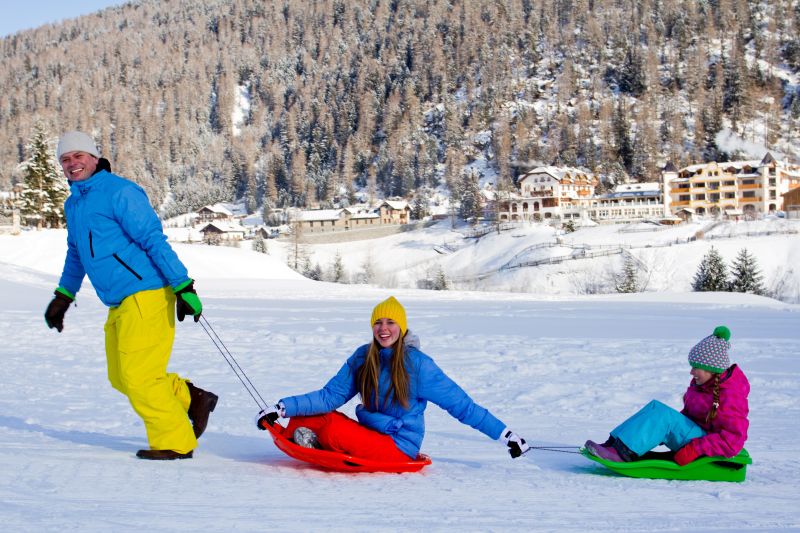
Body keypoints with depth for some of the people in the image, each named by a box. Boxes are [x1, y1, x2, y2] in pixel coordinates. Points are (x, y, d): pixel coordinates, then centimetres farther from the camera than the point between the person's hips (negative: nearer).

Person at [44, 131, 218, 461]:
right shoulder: (73, 204, 17)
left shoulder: (118, 192, -11)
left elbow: (155, 241, -16)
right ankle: (193, 399, 23)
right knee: (121, 378, 12)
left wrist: (183, 287, -20)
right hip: (119, 305, 9)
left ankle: (174, 442, 5)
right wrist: (63, 296, 32)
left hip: (145, 295, -9)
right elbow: (76, 253, 32)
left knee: (137, 376, -8)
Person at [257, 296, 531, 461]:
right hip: (367, 433, 5)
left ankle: (319, 442, 2)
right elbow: (330, 396, 2)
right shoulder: (362, 357, 4)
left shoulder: (418, 364, -11)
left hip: (399, 447, -5)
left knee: (332, 429, -25)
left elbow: (461, 404, -8)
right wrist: (283, 408, -9)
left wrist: (504, 434, -11)